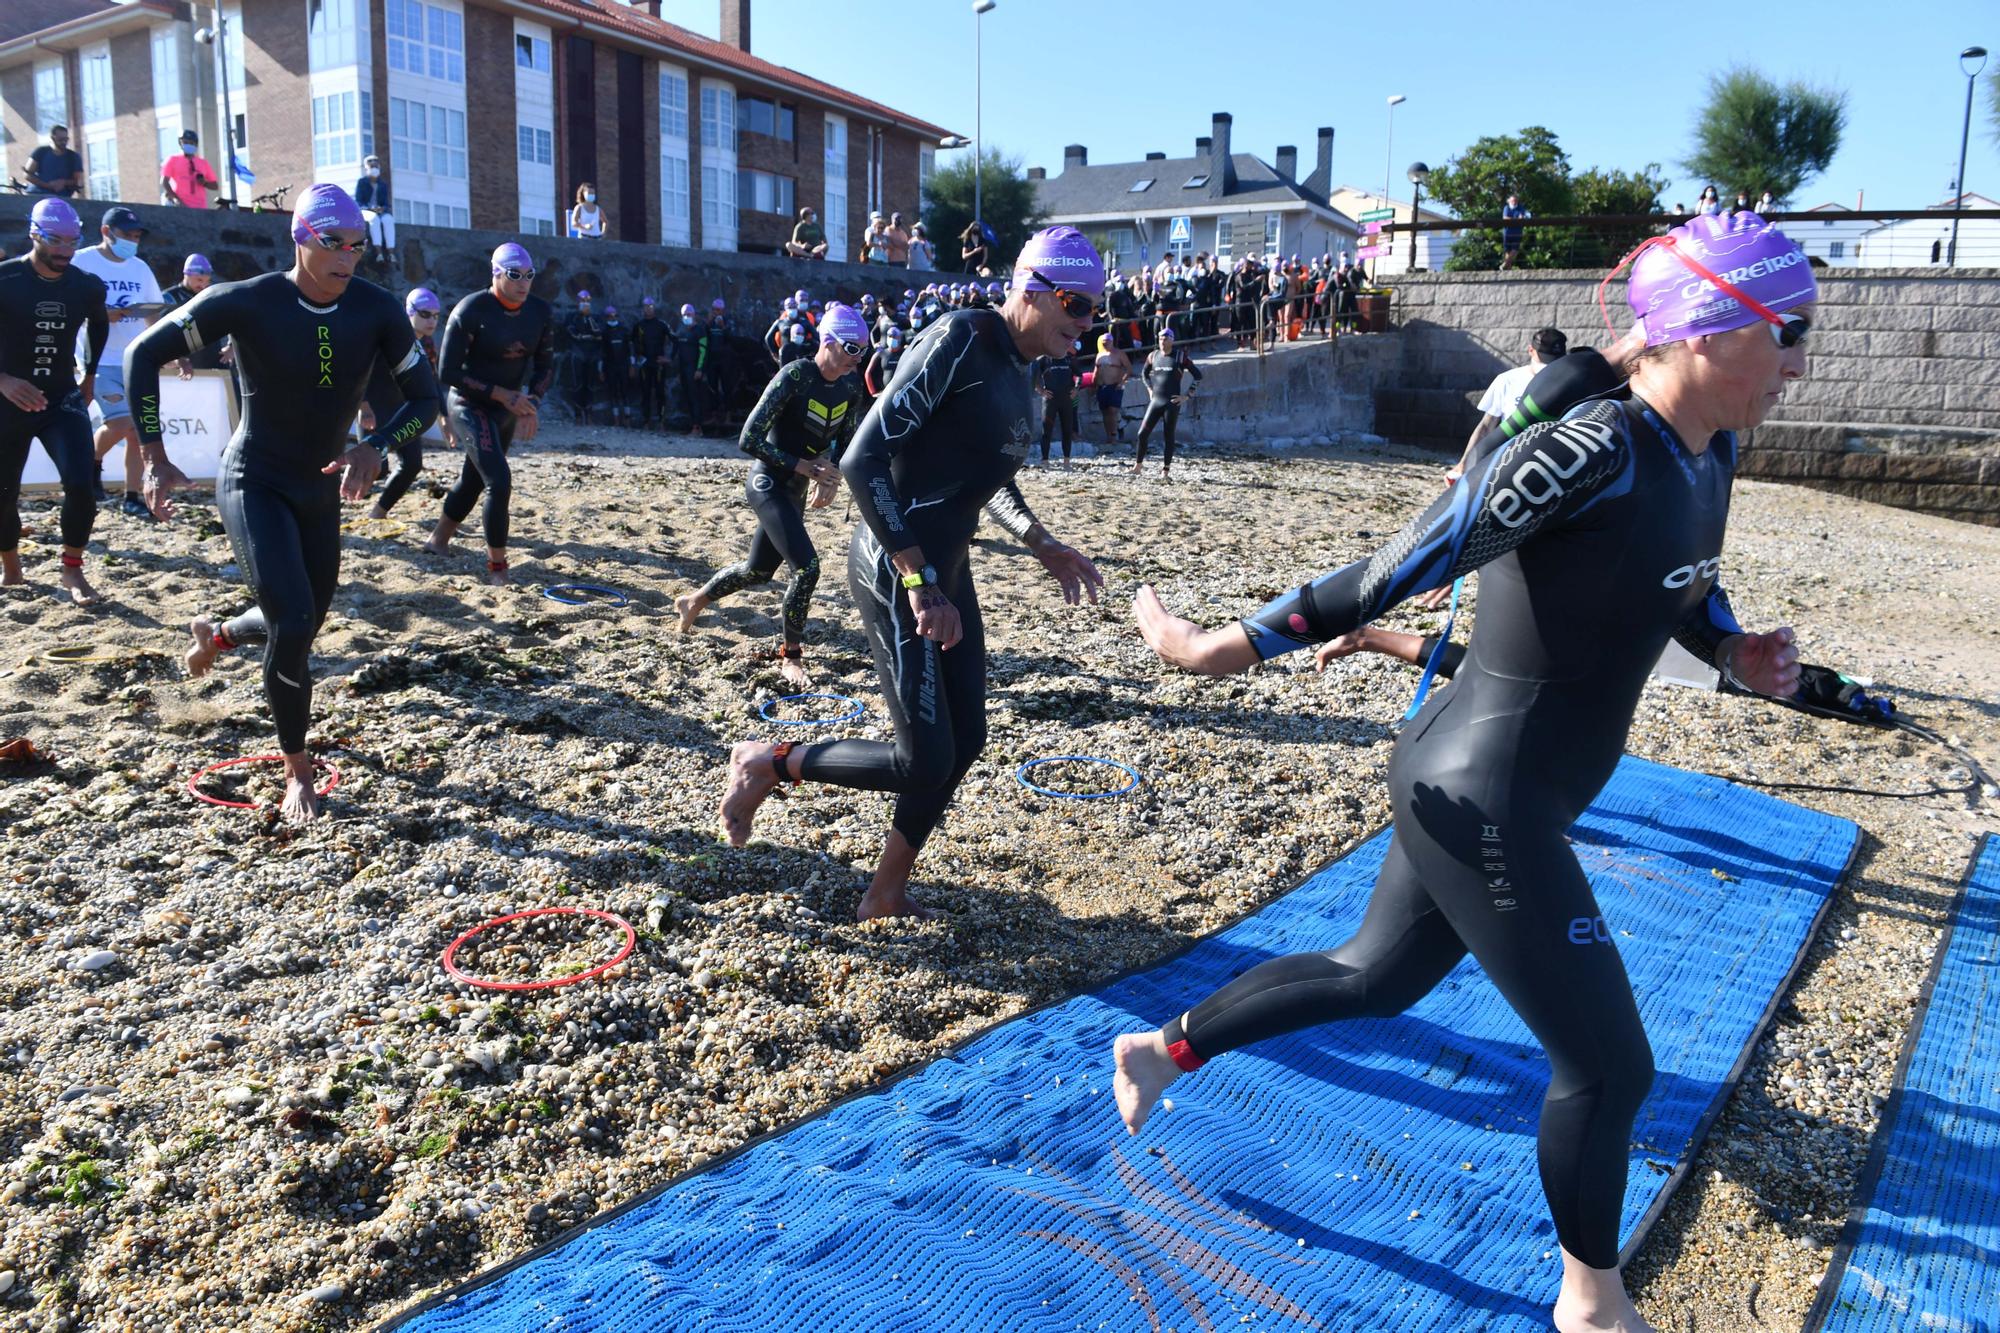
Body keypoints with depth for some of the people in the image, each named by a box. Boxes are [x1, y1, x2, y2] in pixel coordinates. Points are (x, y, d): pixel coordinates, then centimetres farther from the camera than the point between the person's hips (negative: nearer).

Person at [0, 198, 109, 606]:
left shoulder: (86, 286, -1)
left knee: (81, 485, -16)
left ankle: (72, 570, 1)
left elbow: (99, 325, 22)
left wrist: (90, 374, 21)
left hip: (62, 398, 2)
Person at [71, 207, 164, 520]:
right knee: (119, 424, -16)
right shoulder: (82, 262, -5)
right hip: (100, 361, -5)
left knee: (137, 430, 2)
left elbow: (153, 313, 17)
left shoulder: (140, 268, 11)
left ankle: (131, 498, 9)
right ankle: (91, 465, 15)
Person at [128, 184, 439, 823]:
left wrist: (376, 447, -22)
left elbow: (425, 396, -4)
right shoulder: (248, 302, -20)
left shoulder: (377, 310, -11)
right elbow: (143, 353, -11)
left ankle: (215, 634, 52)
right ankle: (297, 771, 0)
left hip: (323, 489, 5)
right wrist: (154, 459, -16)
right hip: (253, 484, -5)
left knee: (300, 626, 15)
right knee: (294, 622, -20)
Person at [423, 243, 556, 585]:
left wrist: (531, 404, -9)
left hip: (508, 406, 6)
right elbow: (448, 372, -17)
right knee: (500, 481, -19)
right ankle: (497, 567, -8)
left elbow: (545, 364, 7)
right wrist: (501, 394, -21)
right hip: (470, 405, -6)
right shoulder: (471, 311, -19)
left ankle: (438, 541, 39)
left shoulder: (541, 312, -4)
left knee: (474, 478, 17)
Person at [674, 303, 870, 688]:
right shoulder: (795, 376, -21)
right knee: (806, 566, -19)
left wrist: (831, 477, -9)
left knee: (759, 570, 19)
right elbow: (749, 440, -23)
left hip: (796, 489, 8)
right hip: (767, 482, -8)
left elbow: (845, 441, 10)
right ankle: (791, 657, -1)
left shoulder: (851, 385, -2)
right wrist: (807, 467, -24)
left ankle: (695, 600, 46)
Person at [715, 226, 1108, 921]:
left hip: (947, 571, 9)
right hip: (896, 574, -9)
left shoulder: (1017, 369, 10)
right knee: (924, 760, -7)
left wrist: (1044, 546, 12)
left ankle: (887, 893, 27)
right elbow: (862, 460, -24)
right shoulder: (959, 341, -18)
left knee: (965, 740, 11)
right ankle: (765, 764, 16)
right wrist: (919, 582, -25)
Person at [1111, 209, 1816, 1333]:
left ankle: (1167, 1047, 40)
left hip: (1484, 791, 9)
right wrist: (1234, 645, -20)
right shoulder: (1588, 454, -25)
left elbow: (1685, 587, 21)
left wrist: (1736, 650, 1)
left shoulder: (1711, 452, 4)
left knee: (1377, 980, 24)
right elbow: (1399, 570, -25)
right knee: (1610, 1066, 7)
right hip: (1487, 806, -9)